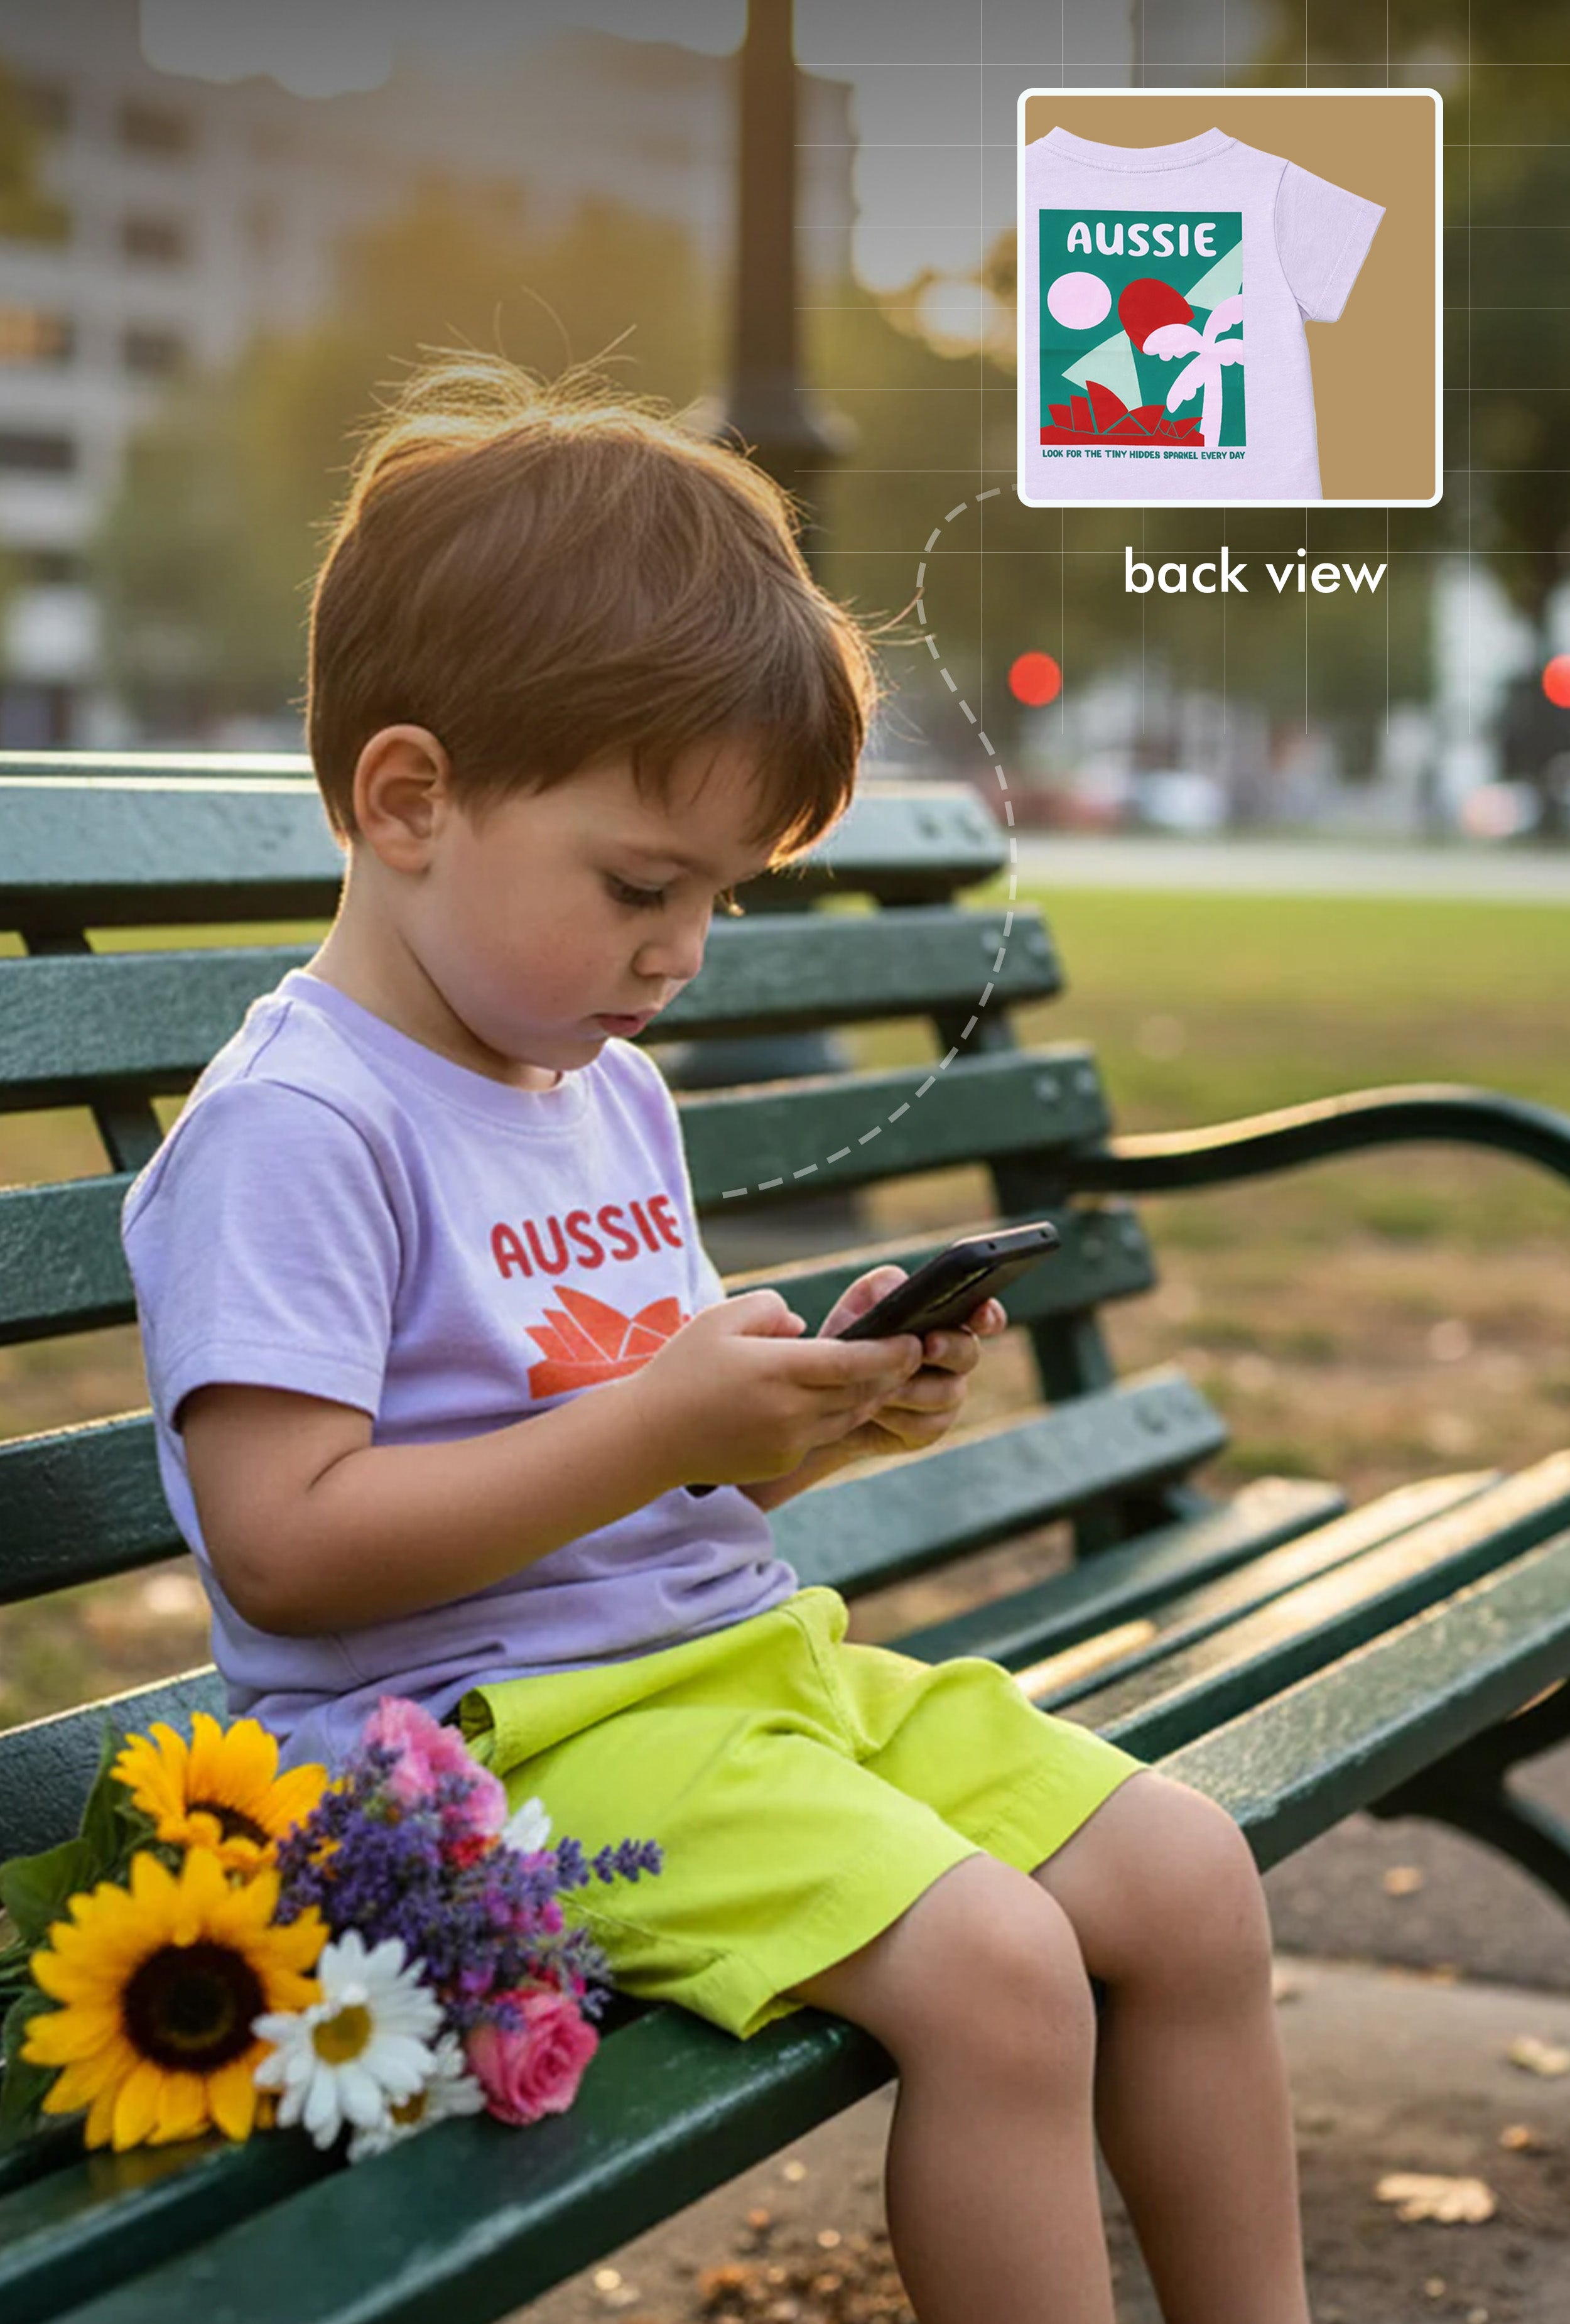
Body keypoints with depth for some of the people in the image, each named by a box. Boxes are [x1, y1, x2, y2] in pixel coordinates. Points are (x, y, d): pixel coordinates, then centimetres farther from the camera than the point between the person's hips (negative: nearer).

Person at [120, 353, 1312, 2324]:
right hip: (492, 1727, -9)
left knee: (1185, 1874, 3)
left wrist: (828, 1415, 2)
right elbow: (285, 1543, -21)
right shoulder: (295, 1127, -15)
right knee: (989, 1967, -25)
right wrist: (659, 1427, -22)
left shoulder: (615, 1094, 14)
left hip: (742, 1649, 9)